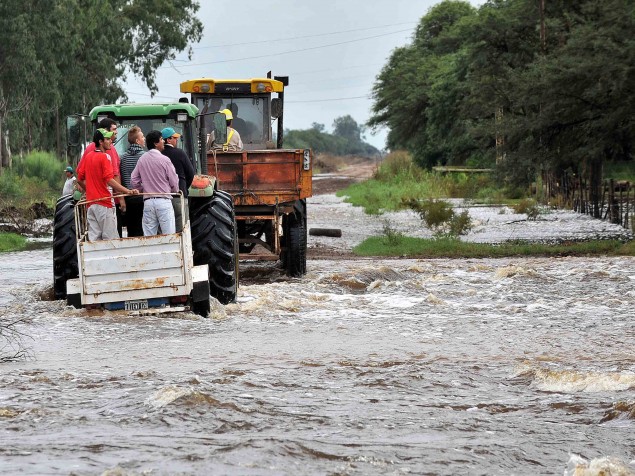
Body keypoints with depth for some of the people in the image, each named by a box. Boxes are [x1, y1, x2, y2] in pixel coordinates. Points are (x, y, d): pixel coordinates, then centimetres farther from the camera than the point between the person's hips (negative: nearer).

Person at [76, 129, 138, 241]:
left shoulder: (87, 156, 11)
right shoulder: (105, 157, -11)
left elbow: (80, 180, 15)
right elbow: (110, 180, -21)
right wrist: (128, 191, -26)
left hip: (91, 202, 7)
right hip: (104, 203, -7)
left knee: (94, 238, 6)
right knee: (110, 238, -5)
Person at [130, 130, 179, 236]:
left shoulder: (141, 160, 5)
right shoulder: (164, 160, -8)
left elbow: (134, 181, 6)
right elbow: (174, 182, -3)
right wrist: (175, 191, 18)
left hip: (148, 201, 5)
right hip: (163, 201, -5)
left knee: (148, 237, 5)